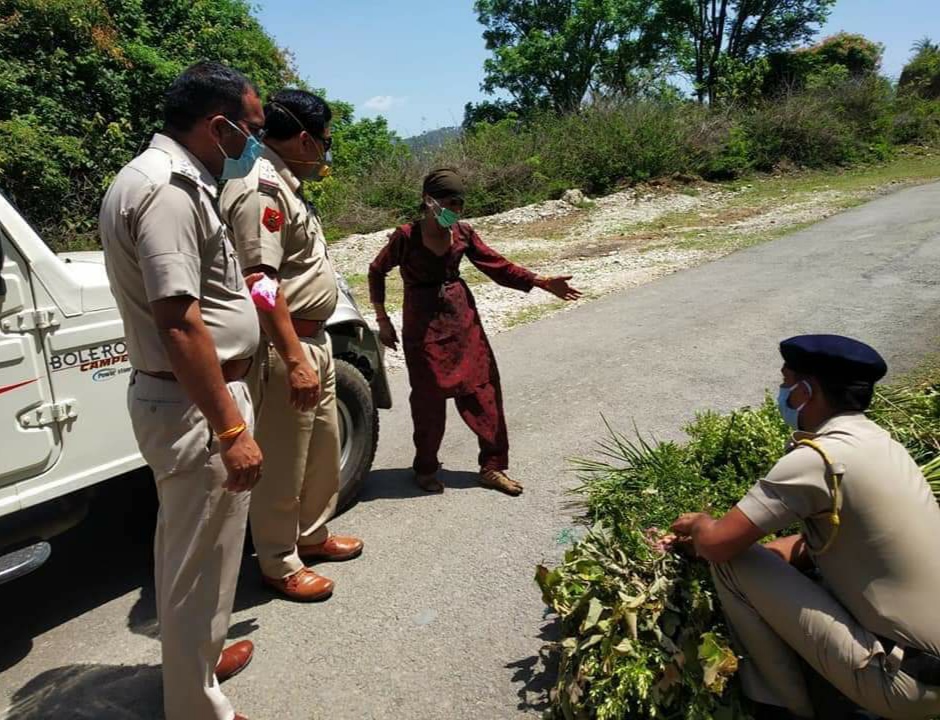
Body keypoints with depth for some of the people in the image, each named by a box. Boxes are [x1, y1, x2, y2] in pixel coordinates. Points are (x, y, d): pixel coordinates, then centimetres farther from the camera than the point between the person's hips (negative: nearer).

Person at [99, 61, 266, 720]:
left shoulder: (171, 179, 13)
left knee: (185, 547, 24)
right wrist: (231, 431, -25)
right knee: (201, 564, 4)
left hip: (180, 398, 11)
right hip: (195, 405, -11)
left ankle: (196, 658, 45)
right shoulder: (167, 191, -20)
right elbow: (179, 324, -26)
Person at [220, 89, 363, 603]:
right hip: (285, 347, -11)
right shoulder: (260, 187, -18)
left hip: (314, 338, 11)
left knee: (322, 445, 21)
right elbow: (260, 281, -26)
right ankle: (279, 565, 21)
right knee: (282, 463, 3)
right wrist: (295, 360, -27)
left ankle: (312, 535, 39)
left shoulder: (284, 182, 14)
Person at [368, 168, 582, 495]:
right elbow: (377, 272, 1)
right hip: (423, 323, -4)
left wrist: (543, 283, -3)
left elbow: (496, 265, 4)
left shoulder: (462, 233, 1)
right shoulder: (406, 236, -10)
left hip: (462, 317, 4)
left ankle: (492, 466, 16)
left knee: (483, 388, 3)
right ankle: (426, 468, 25)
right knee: (429, 397, 3)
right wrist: (383, 320, 1)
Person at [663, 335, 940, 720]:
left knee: (731, 563, -8)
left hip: (903, 681, -9)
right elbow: (811, 545, 13)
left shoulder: (816, 458, -22)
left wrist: (699, 524, 4)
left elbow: (716, 544, -20)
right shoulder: (879, 443, 6)